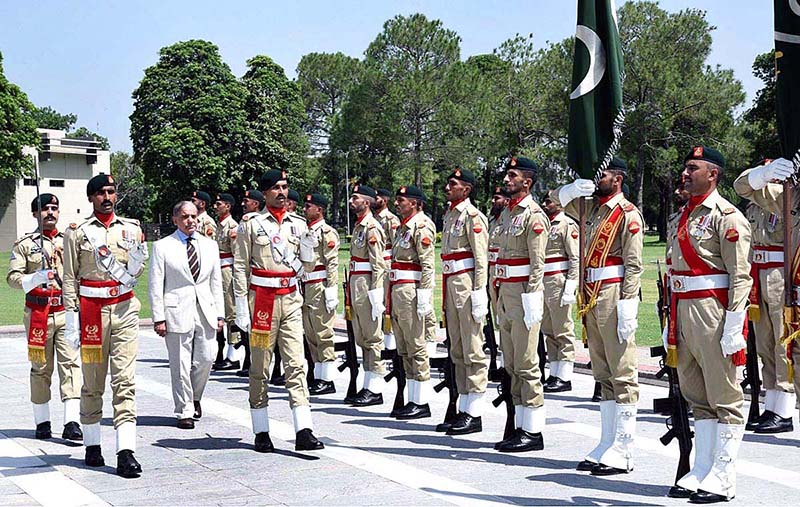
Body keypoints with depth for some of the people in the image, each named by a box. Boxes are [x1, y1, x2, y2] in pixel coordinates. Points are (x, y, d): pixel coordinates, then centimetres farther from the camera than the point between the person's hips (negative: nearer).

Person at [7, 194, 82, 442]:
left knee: (70, 364, -9)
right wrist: (36, 278, -18)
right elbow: (13, 277, -2)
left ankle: (72, 422, -13)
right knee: (41, 368, 6)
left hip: (67, 311, 1)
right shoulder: (24, 244, 6)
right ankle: (42, 422, 15)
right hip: (38, 314, -1)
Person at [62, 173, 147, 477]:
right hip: (91, 311, -1)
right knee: (92, 383, 8)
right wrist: (71, 319, -3)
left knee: (125, 380, -7)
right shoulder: (78, 232, 3)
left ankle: (126, 452, -11)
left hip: (124, 309, 1)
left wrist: (135, 262, -14)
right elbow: (70, 279, 2)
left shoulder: (132, 228, 9)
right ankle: (92, 445, 21)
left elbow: (136, 270, 9)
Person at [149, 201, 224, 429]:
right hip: (177, 311, -3)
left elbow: (216, 282, 14)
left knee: (205, 359, 1)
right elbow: (156, 285, -1)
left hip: (205, 311, 4)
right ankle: (184, 412, 11)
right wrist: (158, 318, -7)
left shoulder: (210, 245, 13)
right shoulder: (162, 246, 1)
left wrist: (219, 314, 8)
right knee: (181, 365, -1)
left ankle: (194, 398, 28)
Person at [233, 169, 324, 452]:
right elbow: (240, 268, -3)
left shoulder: (298, 225, 11)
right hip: (262, 300, -3)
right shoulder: (251, 225, -1)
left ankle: (303, 432, -7)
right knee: (260, 370, 4)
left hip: (291, 300, 3)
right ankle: (261, 433, 11)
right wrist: (241, 308, -7)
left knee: (296, 365, -4)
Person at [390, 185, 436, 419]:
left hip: (411, 292, -10)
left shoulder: (422, 226, -10)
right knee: (404, 350, 11)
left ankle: (421, 403, -2)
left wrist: (424, 297, -22)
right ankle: (413, 400, 16)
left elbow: (427, 264, -17)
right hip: (398, 292, 10)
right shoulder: (403, 226, 20)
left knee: (416, 348, -6)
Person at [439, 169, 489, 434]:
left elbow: (481, 258, -14)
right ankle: (463, 409, 17)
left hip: (466, 283, -10)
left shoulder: (472, 216, -9)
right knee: (457, 352, 11)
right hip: (451, 284, 10)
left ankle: (474, 414, -3)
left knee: (473, 351, -6)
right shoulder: (450, 215, 18)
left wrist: (479, 293, -20)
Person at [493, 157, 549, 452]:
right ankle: (521, 427, 18)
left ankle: (533, 432, -1)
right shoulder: (507, 213, 17)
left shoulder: (533, 215, -10)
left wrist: (530, 299, -20)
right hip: (506, 295, 9)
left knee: (526, 366, -6)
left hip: (524, 295, -9)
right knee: (511, 365, 11)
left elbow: (537, 263, -16)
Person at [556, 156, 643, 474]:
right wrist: (575, 188, 5)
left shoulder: (627, 213, -7)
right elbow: (559, 200, 28)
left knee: (622, 374, -5)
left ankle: (623, 452, -4)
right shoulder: (591, 208, 16)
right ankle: (607, 446, 17)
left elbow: (634, 265, -13)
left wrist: (627, 308, -19)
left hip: (613, 296, -8)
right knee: (603, 375, 11)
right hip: (591, 298, 9)